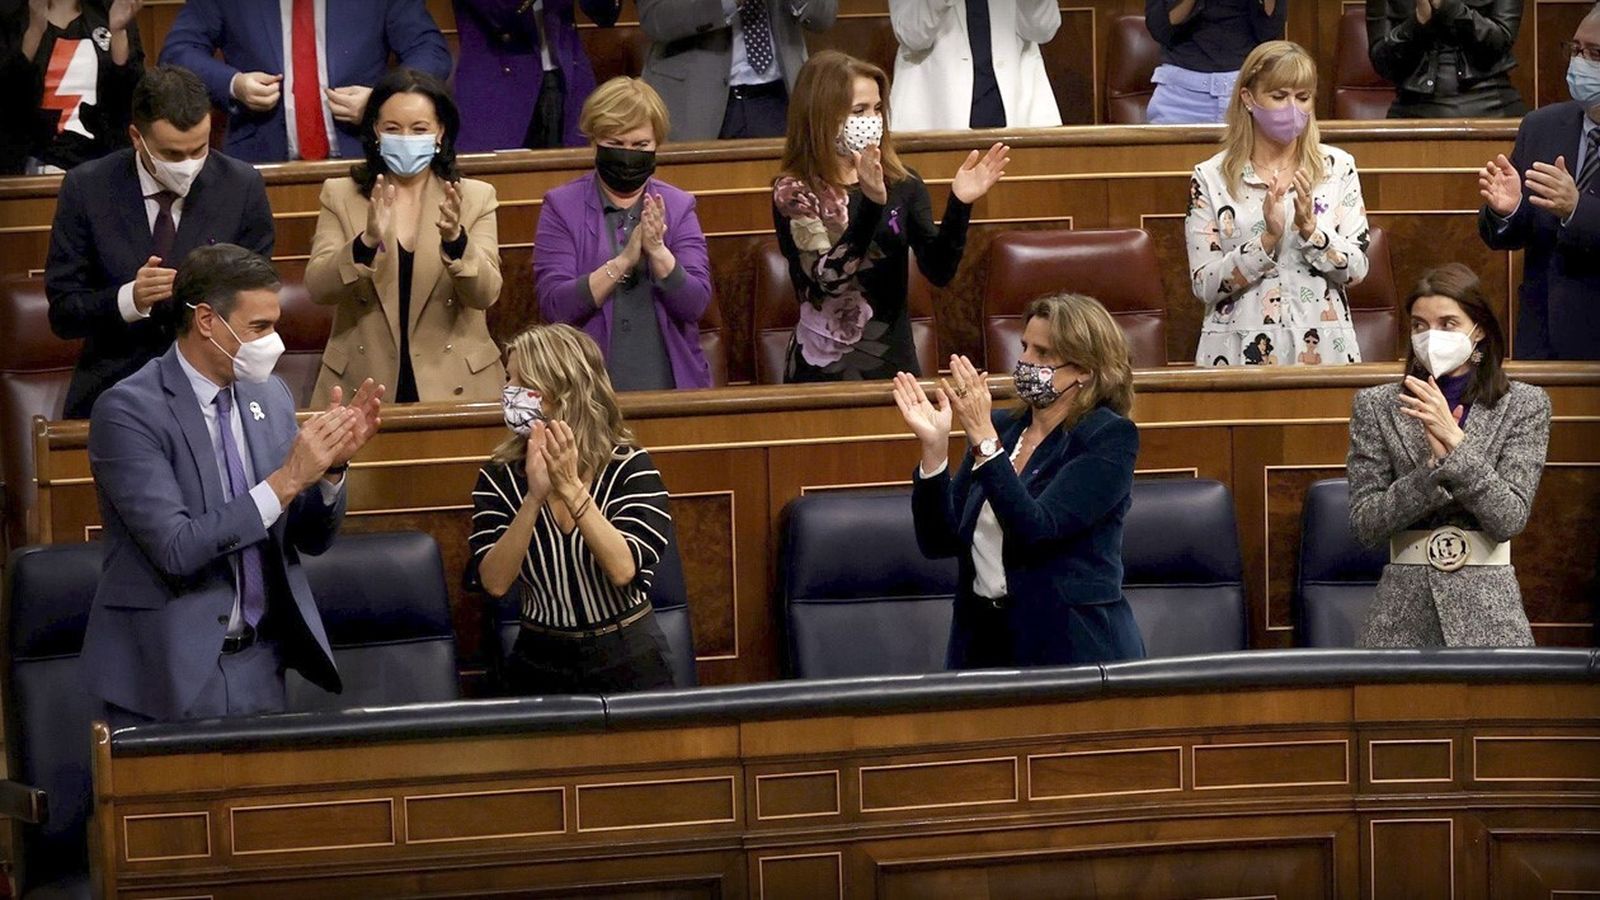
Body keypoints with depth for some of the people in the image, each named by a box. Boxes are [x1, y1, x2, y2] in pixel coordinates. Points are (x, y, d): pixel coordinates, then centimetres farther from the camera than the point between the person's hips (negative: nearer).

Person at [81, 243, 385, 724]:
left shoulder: (270, 394, 5)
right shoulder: (128, 411, -14)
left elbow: (313, 538, 9)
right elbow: (177, 549, -22)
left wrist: (333, 464, -9)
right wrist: (286, 480, -25)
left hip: (261, 665, 5)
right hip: (170, 672, -5)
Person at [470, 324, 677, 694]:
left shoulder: (629, 466, -3)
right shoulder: (499, 477, 1)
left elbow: (624, 569, -16)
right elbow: (495, 582, -11)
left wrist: (571, 489, -23)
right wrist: (534, 497, -21)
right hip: (542, 663, 1)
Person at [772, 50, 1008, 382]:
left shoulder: (902, 184, 2)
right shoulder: (794, 192, -8)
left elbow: (938, 271, -5)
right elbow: (827, 277, -22)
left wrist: (959, 205, -20)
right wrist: (872, 204, -34)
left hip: (894, 363, 3)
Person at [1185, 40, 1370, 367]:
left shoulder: (1338, 167, 3)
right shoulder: (1210, 178, -1)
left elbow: (1356, 270, -1)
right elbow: (1205, 286, -6)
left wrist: (1310, 227, -16)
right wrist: (1267, 239, -17)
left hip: (1321, 348, 1)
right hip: (1241, 351, -1)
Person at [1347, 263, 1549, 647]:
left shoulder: (1524, 405, 3)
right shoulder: (1376, 406, 4)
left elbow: (1510, 519, -7)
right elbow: (1364, 525, -2)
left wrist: (1455, 441, -16)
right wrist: (1435, 466, -14)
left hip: (1489, 608, -1)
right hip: (1404, 607, 1)